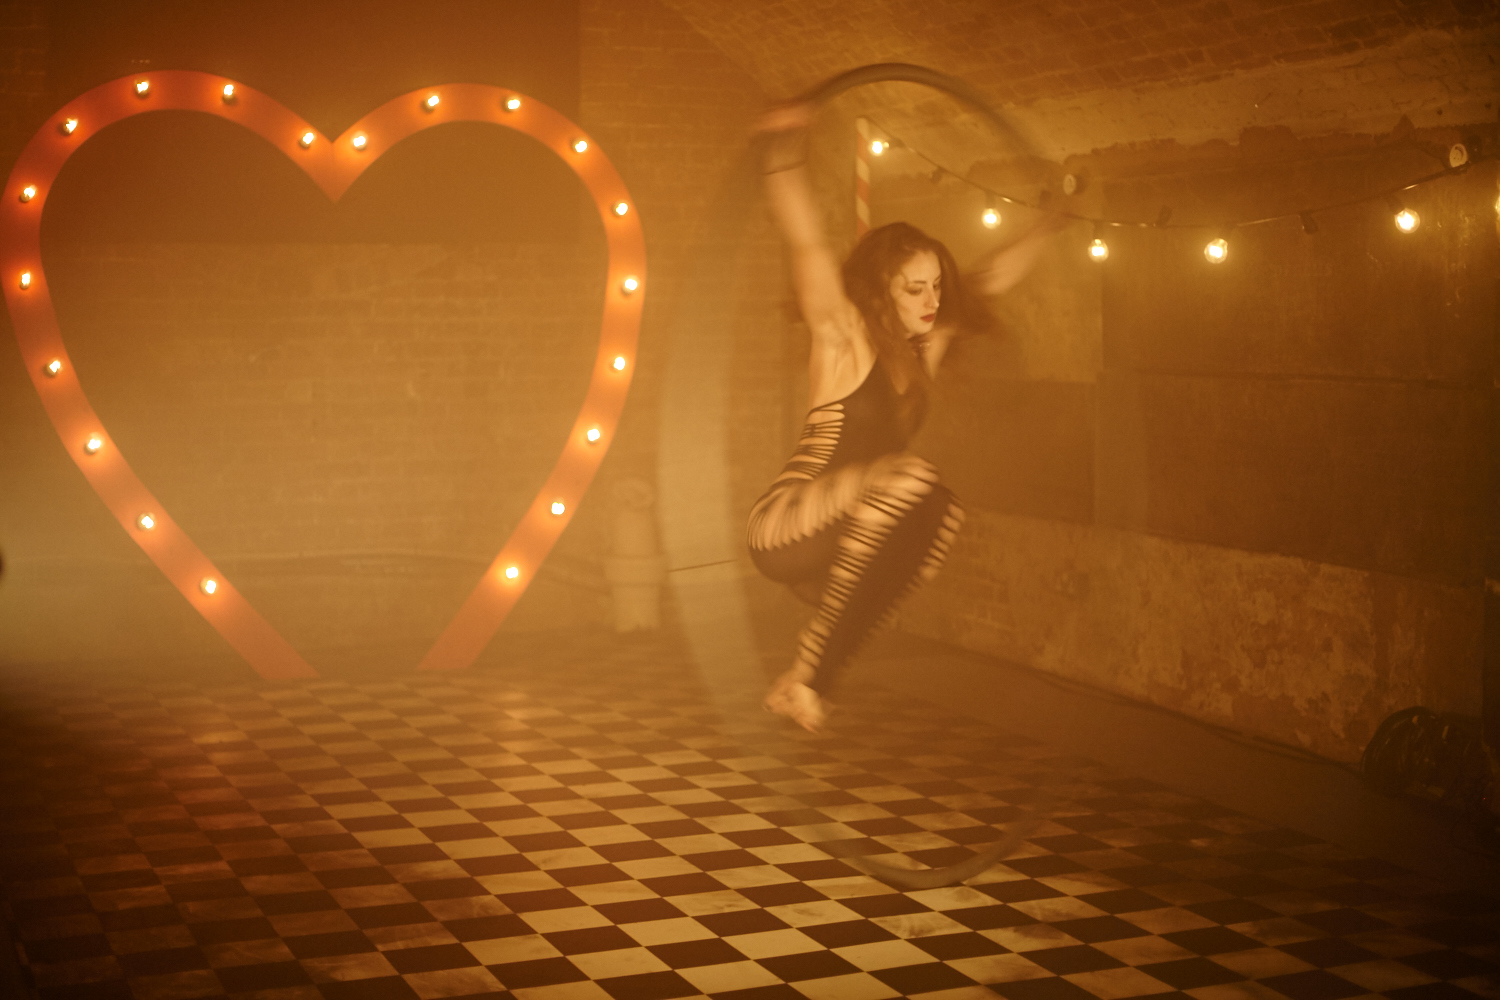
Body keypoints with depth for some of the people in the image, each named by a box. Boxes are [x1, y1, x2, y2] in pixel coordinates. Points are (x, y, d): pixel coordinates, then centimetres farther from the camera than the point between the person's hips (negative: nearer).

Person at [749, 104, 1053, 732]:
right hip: (784, 527, -9)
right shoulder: (844, 338, -8)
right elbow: (807, 247, -21)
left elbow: (991, 280, 23)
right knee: (908, 478, -27)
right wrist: (785, 154, -32)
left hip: (840, 541, 9)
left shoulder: (924, 348, 12)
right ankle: (806, 677, -25)